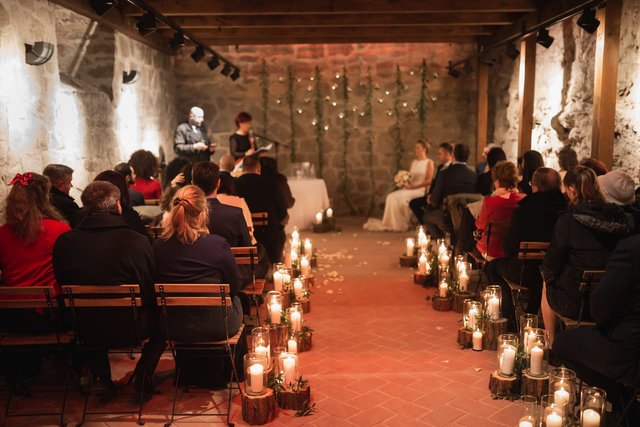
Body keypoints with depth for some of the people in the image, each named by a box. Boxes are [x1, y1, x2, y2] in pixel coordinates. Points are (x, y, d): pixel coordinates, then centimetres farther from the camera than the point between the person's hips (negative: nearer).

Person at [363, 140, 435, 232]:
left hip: (421, 189, -7)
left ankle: (401, 224, -20)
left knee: (401, 197, -32)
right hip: (410, 188, 7)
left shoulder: (429, 162, 0)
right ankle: (391, 223, -19)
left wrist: (414, 186, -18)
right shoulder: (413, 162, 19)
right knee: (391, 197, -18)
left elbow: (429, 181, -9)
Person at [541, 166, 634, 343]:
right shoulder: (624, 219, -6)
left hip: (576, 305, -5)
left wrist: (547, 273, 12)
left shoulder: (567, 220, -19)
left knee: (547, 288, 27)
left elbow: (551, 265, -11)